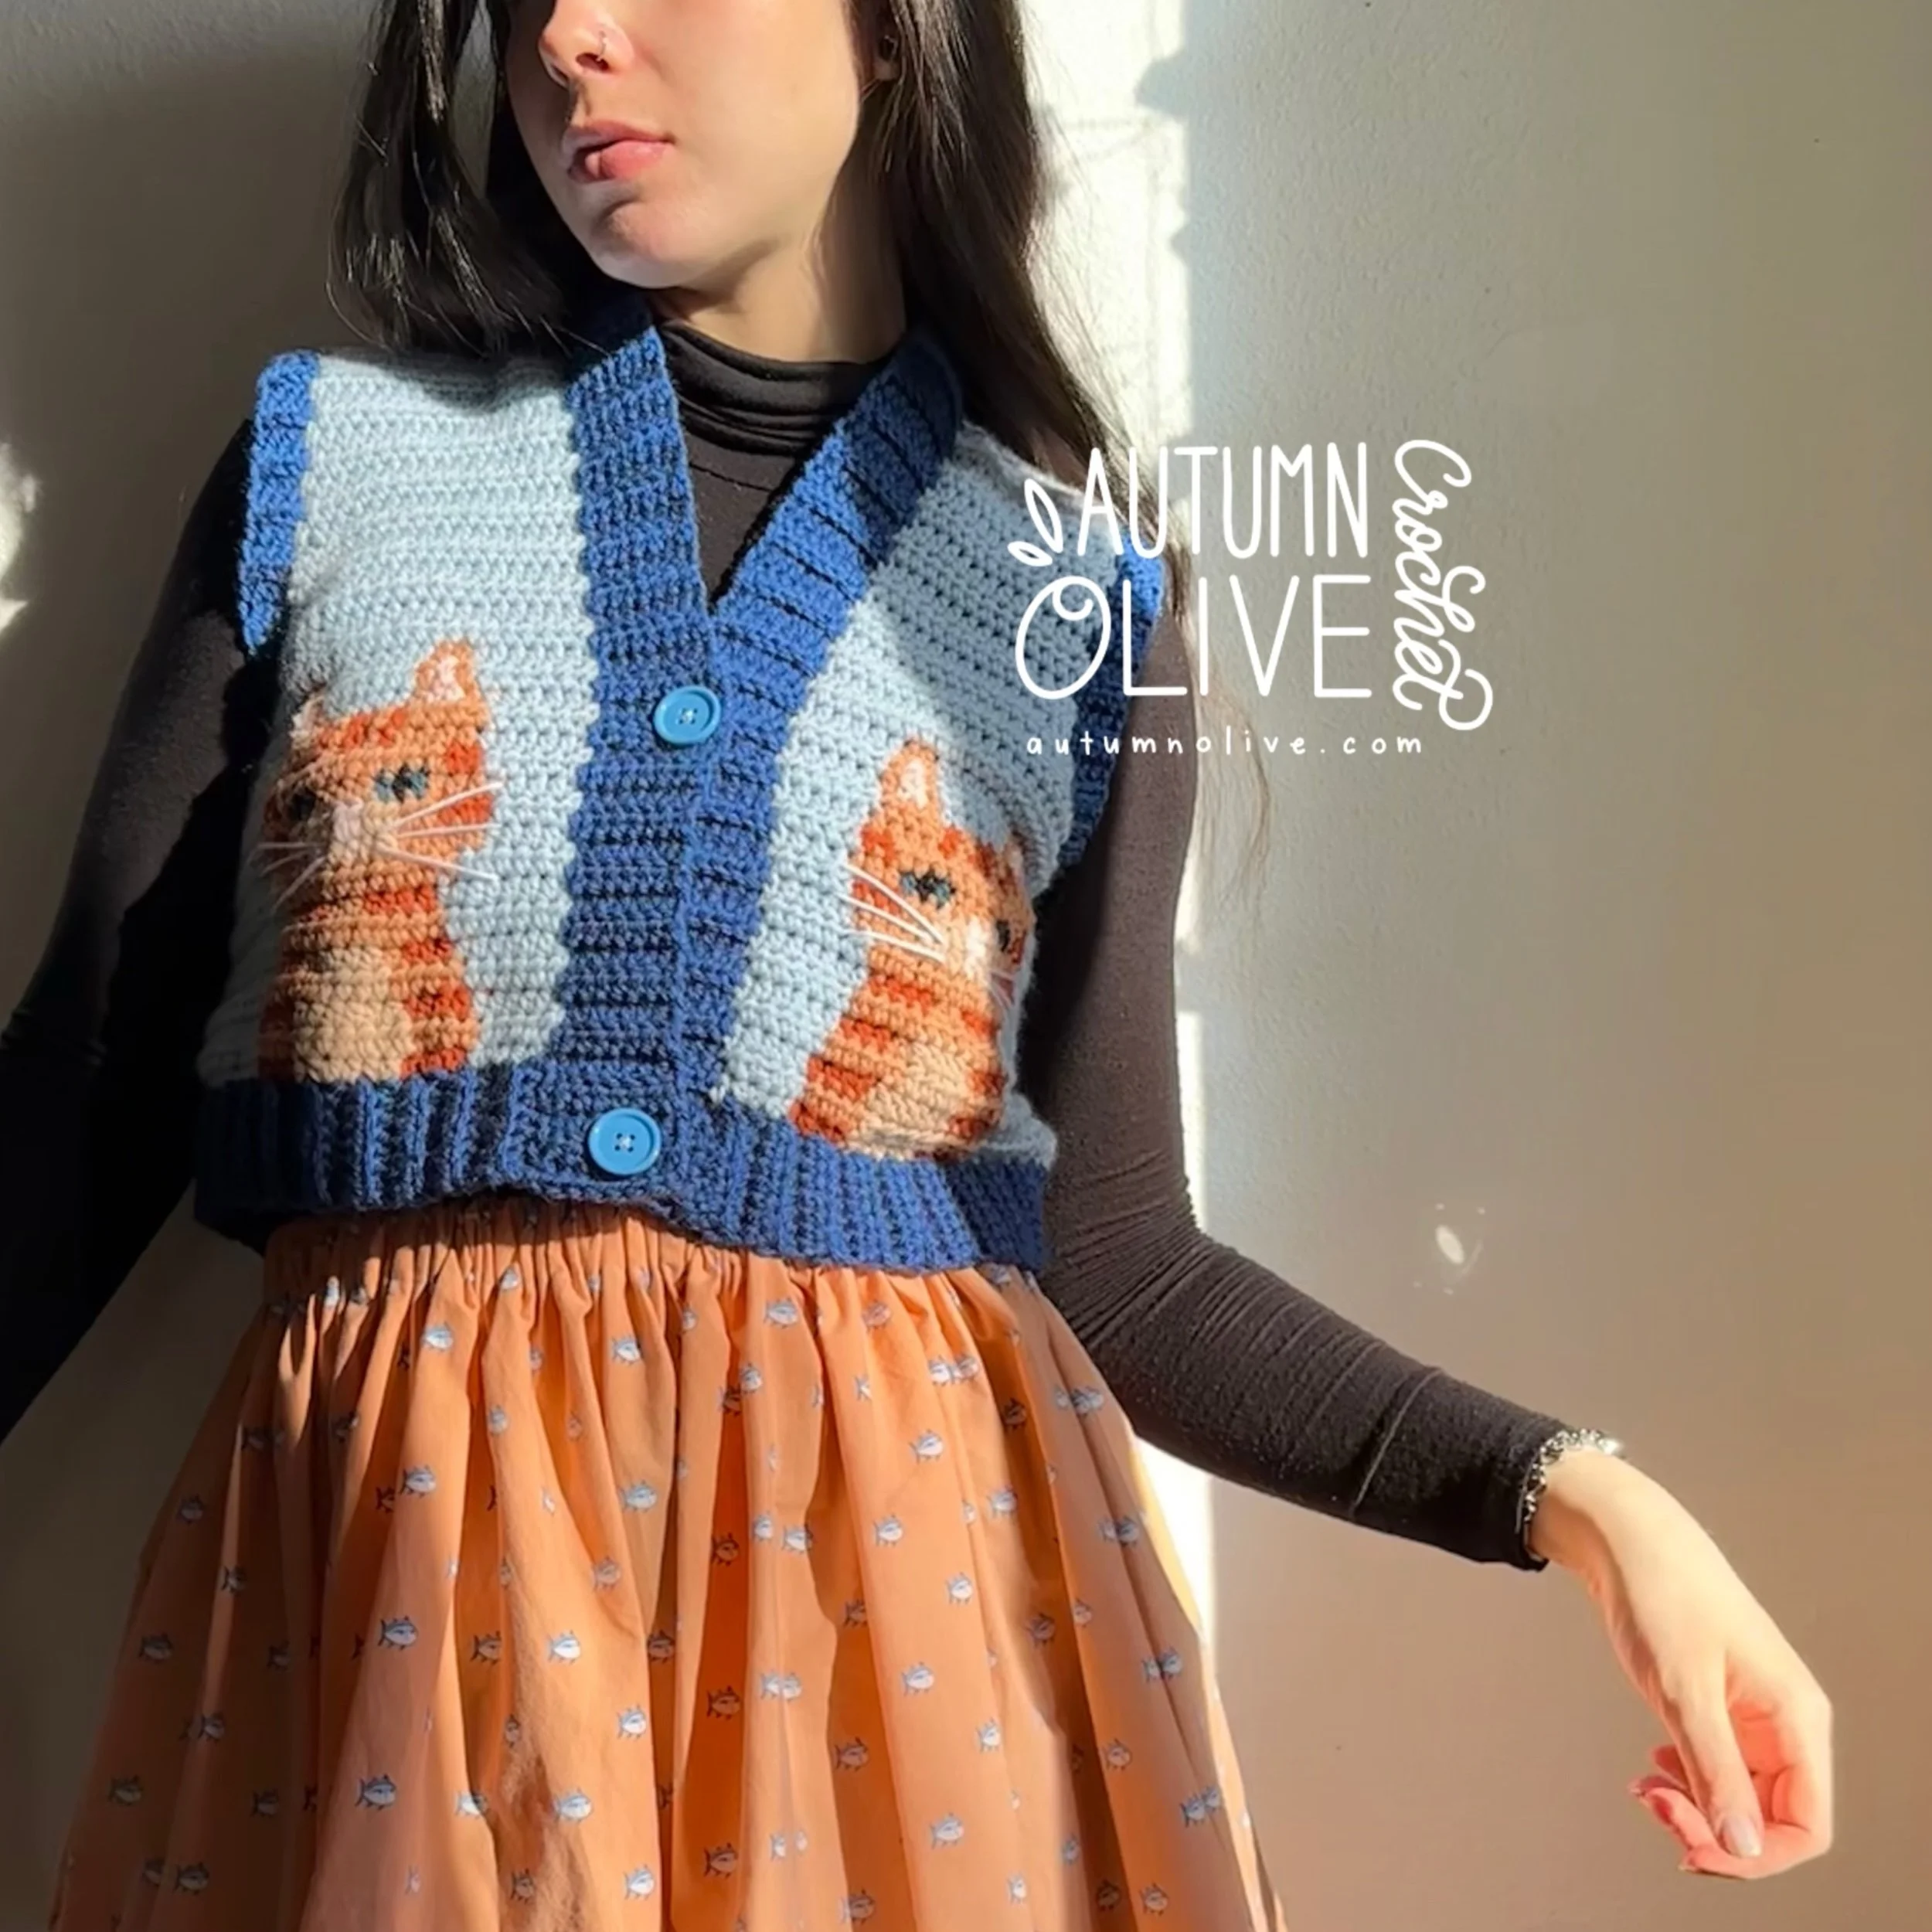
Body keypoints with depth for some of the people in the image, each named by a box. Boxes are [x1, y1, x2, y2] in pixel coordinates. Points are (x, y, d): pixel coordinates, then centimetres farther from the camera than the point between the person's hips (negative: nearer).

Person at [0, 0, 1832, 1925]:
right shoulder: (325, 457, 5)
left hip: (906, 1541, 0)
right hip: (393, 1538, 0)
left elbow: (1113, 1254, 5)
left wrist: (1571, 1487, -6)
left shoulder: (1086, 610, 4)